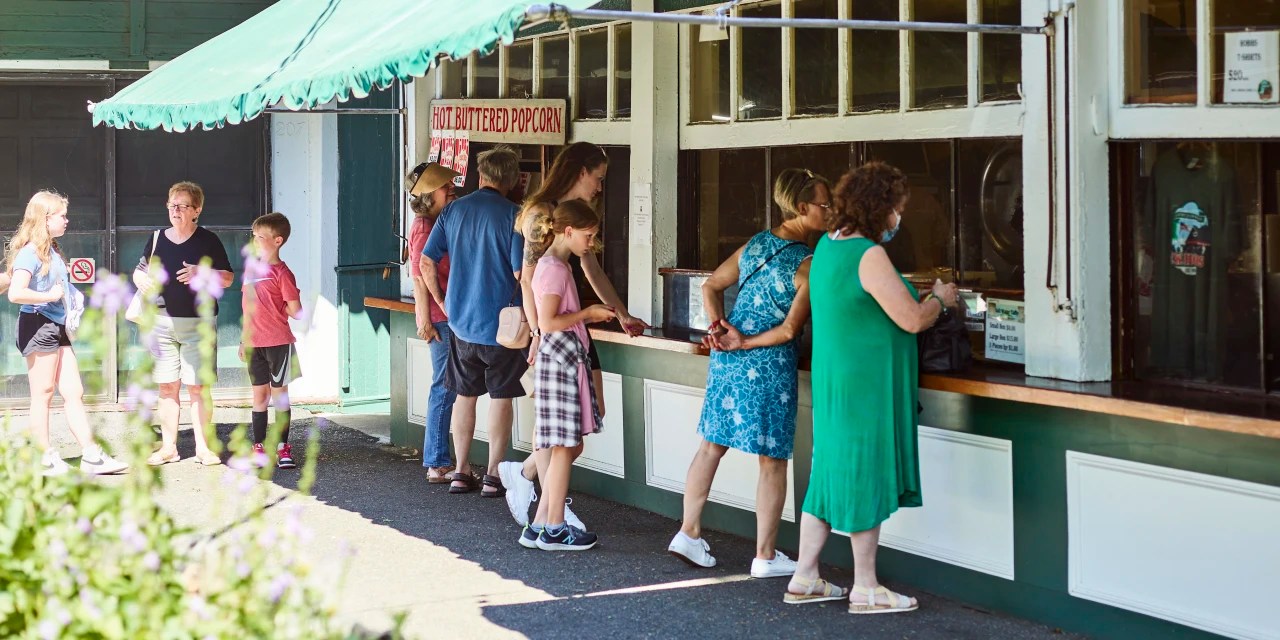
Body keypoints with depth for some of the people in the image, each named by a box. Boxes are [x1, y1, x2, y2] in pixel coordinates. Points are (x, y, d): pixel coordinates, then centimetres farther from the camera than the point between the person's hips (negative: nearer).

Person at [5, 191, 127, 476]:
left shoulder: (52, 251, 14)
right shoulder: (30, 252, -13)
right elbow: (15, 293, -25)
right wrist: (51, 296, -17)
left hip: (57, 327, 9)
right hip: (38, 325, -9)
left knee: (74, 393, 6)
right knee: (43, 394, -1)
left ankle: (92, 455, 6)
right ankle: (45, 458, 6)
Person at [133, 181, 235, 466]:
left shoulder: (208, 241, 0)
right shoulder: (157, 239, 9)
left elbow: (228, 278, 0)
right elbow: (139, 271, 19)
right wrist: (141, 280, -4)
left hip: (198, 322, -3)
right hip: (163, 322, 3)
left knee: (198, 387, -3)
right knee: (167, 387, 5)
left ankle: (203, 447, 4)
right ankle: (168, 447, 11)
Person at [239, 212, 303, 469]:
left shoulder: (281, 273, -10)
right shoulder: (251, 269, 10)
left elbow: (295, 311, -14)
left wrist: (273, 310, 0)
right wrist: (244, 339, 15)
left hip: (278, 343, -5)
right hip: (254, 343, 6)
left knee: (279, 394, 2)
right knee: (259, 395, 9)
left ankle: (282, 448, 9)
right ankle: (259, 447, 15)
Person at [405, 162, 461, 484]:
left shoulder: (439, 224, 16)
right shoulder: (424, 227, -12)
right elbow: (419, 276, -16)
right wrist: (425, 320, -19)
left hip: (449, 315, 9)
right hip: (440, 318, -9)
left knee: (447, 389, 12)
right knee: (445, 388, -6)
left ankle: (437, 462, 18)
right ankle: (437, 464, -1)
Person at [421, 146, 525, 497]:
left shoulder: (453, 210, 2)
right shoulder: (512, 215, -11)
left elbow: (427, 262, 1)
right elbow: (521, 272, -16)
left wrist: (443, 303, 12)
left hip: (461, 320, 4)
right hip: (501, 320, -4)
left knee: (465, 396, 14)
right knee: (501, 398, 5)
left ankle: (461, 472, 18)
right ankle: (493, 476, 6)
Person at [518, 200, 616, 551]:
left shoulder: (556, 265, 17)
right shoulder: (554, 268, -15)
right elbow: (548, 322, -21)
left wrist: (591, 315, 11)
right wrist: (587, 313, -11)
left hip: (567, 360, 10)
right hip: (559, 360, -10)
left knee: (569, 446, 11)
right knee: (564, 446, -4)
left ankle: (540, 526, 13)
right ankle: (554, 529, 2)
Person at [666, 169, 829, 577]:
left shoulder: (755, 244, 6)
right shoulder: (809, 265, -14)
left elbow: (711, 288, 11)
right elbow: (789, 330, -18)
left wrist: (719, 328, 4)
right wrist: (745, 343, -8)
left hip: (727, 359, 7)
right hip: (769, 367, -7)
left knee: (712, 446, 17)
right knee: (772, 463, 5)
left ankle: (689, 533, 22)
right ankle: (765, 556, 10)